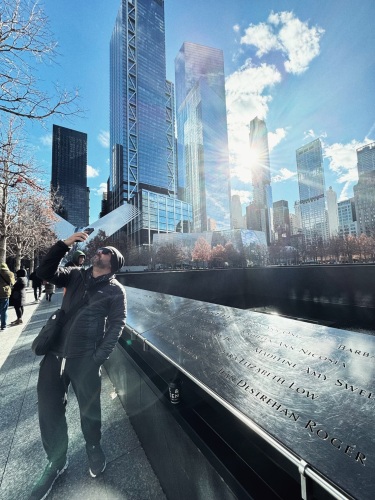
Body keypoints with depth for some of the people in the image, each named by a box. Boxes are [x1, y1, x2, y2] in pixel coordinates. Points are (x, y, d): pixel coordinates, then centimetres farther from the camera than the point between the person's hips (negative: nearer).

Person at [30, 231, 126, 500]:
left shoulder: (115, 290, -4)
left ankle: (94, 448, 44)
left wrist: (99, 357, -15)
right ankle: (57, 461, 38)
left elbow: (117, 325, -7)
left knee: (89, 408, 13)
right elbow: (45, 272, 2)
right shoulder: (76, 276, 10)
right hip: (55, 352, 4)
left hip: (85, 358, -3)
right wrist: (65, 243, -8)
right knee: (49, 408, 12)